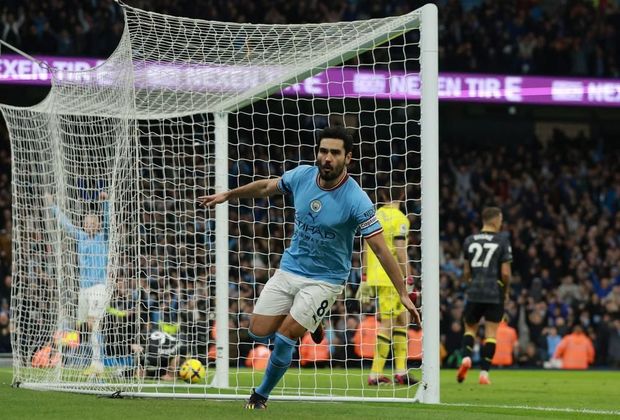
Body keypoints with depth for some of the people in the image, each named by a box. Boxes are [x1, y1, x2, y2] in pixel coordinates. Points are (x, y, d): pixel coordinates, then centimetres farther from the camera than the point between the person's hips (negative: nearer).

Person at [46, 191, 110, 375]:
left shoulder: (103, 237, 1)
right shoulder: (81, 236, 15)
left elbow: (107, 221, -13)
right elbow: (65, 223, 24)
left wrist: (105, 202, -27)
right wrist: (52, 206, 29)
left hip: (100, 286, -7)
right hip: (84, 287, 7)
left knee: (93, 323, -18)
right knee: (82, 326, 3)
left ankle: (97, 363, -23)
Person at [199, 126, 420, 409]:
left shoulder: (356, 200, -22)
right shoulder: (302, 176, -8)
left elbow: (380, 249, -22)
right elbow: (267, 187, 14)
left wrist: (403, 293, -25)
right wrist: (227, 195, 21)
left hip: (325, 280, -5)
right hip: (289, 269, 5)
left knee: (284, 338, -11)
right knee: (258, 332, 2)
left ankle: (261, 395, 13)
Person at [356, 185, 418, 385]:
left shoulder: (375, 216, 12)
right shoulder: (399, 219, -9)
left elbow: (366, 249, 14)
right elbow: (400, 251, -15)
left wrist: (364, 279, 17)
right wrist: (409, 279, -12)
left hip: (375, 277, 7)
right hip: (391, 279, -7)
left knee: (403, 318, 15)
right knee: (388, 324, -4)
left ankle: (401, 371, 14)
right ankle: (375, 374, -6)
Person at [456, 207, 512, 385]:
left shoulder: (470, 240, 8)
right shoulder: (502, 240, -4)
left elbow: (466, 272, 11)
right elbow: (505, 272, -7)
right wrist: (506, 290, 10)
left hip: (474, 293, 3)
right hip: (495, 293, -3)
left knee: (470, 328, 17)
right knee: (491, 332, 2)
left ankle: (466, 357, -9)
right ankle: (484, 372, -2)